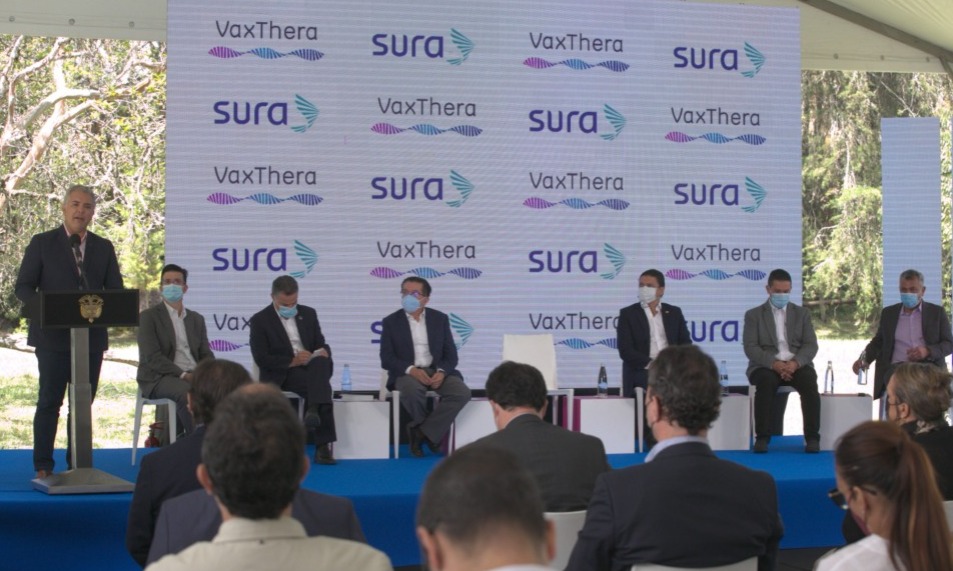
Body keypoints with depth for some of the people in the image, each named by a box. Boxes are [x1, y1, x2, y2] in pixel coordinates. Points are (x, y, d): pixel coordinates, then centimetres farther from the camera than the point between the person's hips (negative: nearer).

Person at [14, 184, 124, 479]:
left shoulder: (103, 248, 12)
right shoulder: (42, 243, 3)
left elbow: (116, 290, 10)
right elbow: (23, 286, -1)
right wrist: (44, 310, -19)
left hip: (92, 336, 3)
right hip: (53, 336, -3)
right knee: (49, 402, -2)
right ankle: (43, 466, 3)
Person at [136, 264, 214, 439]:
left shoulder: (196, 319, 21)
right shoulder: (149, 317, 3)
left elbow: (206, 354, 16)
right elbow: (152, 357, -8)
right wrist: (182, 375, -19)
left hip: (193, 376, 5)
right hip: (160, 378, -5)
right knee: (187, 392, -37)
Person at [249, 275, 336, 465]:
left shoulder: (308, 314, 14)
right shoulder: (260, 320, -1)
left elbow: (321, 344, 14)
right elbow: (261, 359, -10)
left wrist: (323, 352, -10)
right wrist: (292, 361, -21)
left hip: (310, 368, 5)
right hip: (280, 375, -5)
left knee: (322, 362, -33)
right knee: (323, 387, -33)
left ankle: (313, 411, -45)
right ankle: (323, 445, -33)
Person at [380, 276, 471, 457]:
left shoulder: (440, 319, 10)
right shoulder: (391, 321, 5)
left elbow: (450, 354, 6)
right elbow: (386, 359, -3)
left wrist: (442, 372, -17)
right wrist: (411, 370, -21)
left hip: (436, 371, 2)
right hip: (407, 372, -2)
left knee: (462, 393, -27)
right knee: (412, 390, -38)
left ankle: (421, 432, -19)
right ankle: (432, 434, -9)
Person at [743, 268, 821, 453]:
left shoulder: (801, 313, 16)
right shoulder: (754, 315, 9)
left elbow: (811, 345, 5)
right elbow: (750, 348, -3)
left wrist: (795, 362, -16)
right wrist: (774, 363, -19)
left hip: (796, 365, 2)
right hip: (767, 365, -2)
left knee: (809, 382, -32)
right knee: (766, 382, -37)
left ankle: (812, 438, -28)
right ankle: (762, 437, -32)